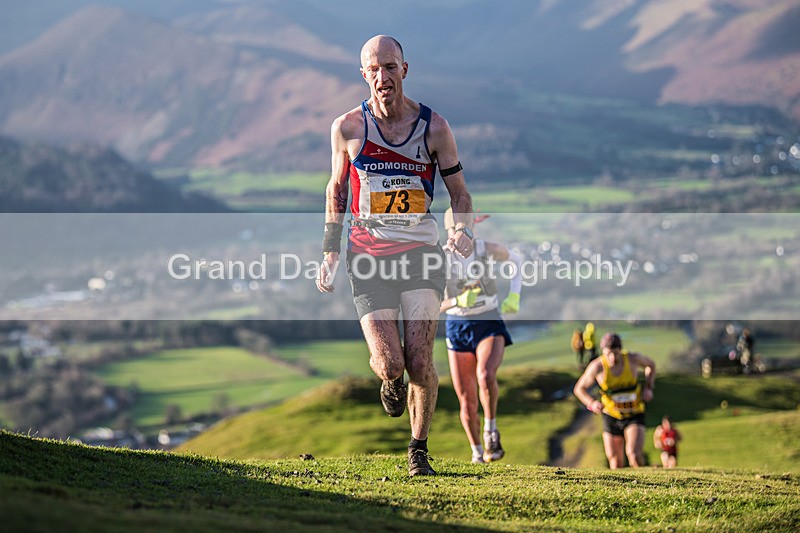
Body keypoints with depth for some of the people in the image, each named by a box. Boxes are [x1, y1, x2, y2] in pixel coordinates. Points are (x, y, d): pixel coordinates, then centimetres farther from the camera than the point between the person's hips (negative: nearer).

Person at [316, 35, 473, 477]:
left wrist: (463, 231, -12)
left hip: (421, 252, 0)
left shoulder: (434, 127, -1)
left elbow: (459, 193, 8)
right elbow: (336, 189, 15)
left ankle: (419, 449, 11)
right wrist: (330, 252, 10)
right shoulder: (347, 128, 0)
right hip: (368, 256, 0)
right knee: (389, 364, -11)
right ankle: (391, 382, 28)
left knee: (419, 361, -11)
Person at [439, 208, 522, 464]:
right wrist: (458, 301, -33)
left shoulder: (488, 249, -8)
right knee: (467, 401, 3)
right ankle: (477, 453, 25)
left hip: (490, 325, -1)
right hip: (458, 329, 1)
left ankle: (491, 430, -10)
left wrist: (514, 296, 3)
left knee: (485, 375, -32)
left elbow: (516, 260, 14)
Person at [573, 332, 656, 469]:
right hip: (611, 417, 1)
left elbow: (651, 365, 10)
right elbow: (579, 389, -4)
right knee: (616, 464, 3)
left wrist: (648, 388, -4)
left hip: (634, 416, -1)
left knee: (634, 455, -23)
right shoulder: (597, 367, -16)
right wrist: (592, 403, -23)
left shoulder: (632, 359, -14)